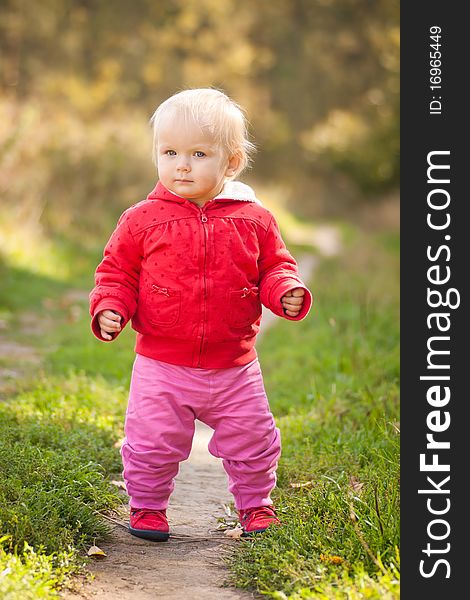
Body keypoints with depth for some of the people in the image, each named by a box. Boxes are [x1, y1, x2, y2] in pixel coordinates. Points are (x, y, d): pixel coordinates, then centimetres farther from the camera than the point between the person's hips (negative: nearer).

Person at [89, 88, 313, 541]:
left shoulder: (252, 220, 0)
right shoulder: (143, 220, -3)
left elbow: (274, 267, 8)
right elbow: (117, 270, 4)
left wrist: (286, 292, -13)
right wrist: (109, 307, -13)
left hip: (233, 368, 1)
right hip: (161, 365, -1)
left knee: (253, 440, 10)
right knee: (150, 442, 1)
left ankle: (255, 504, 33)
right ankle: (147, 505, 25)